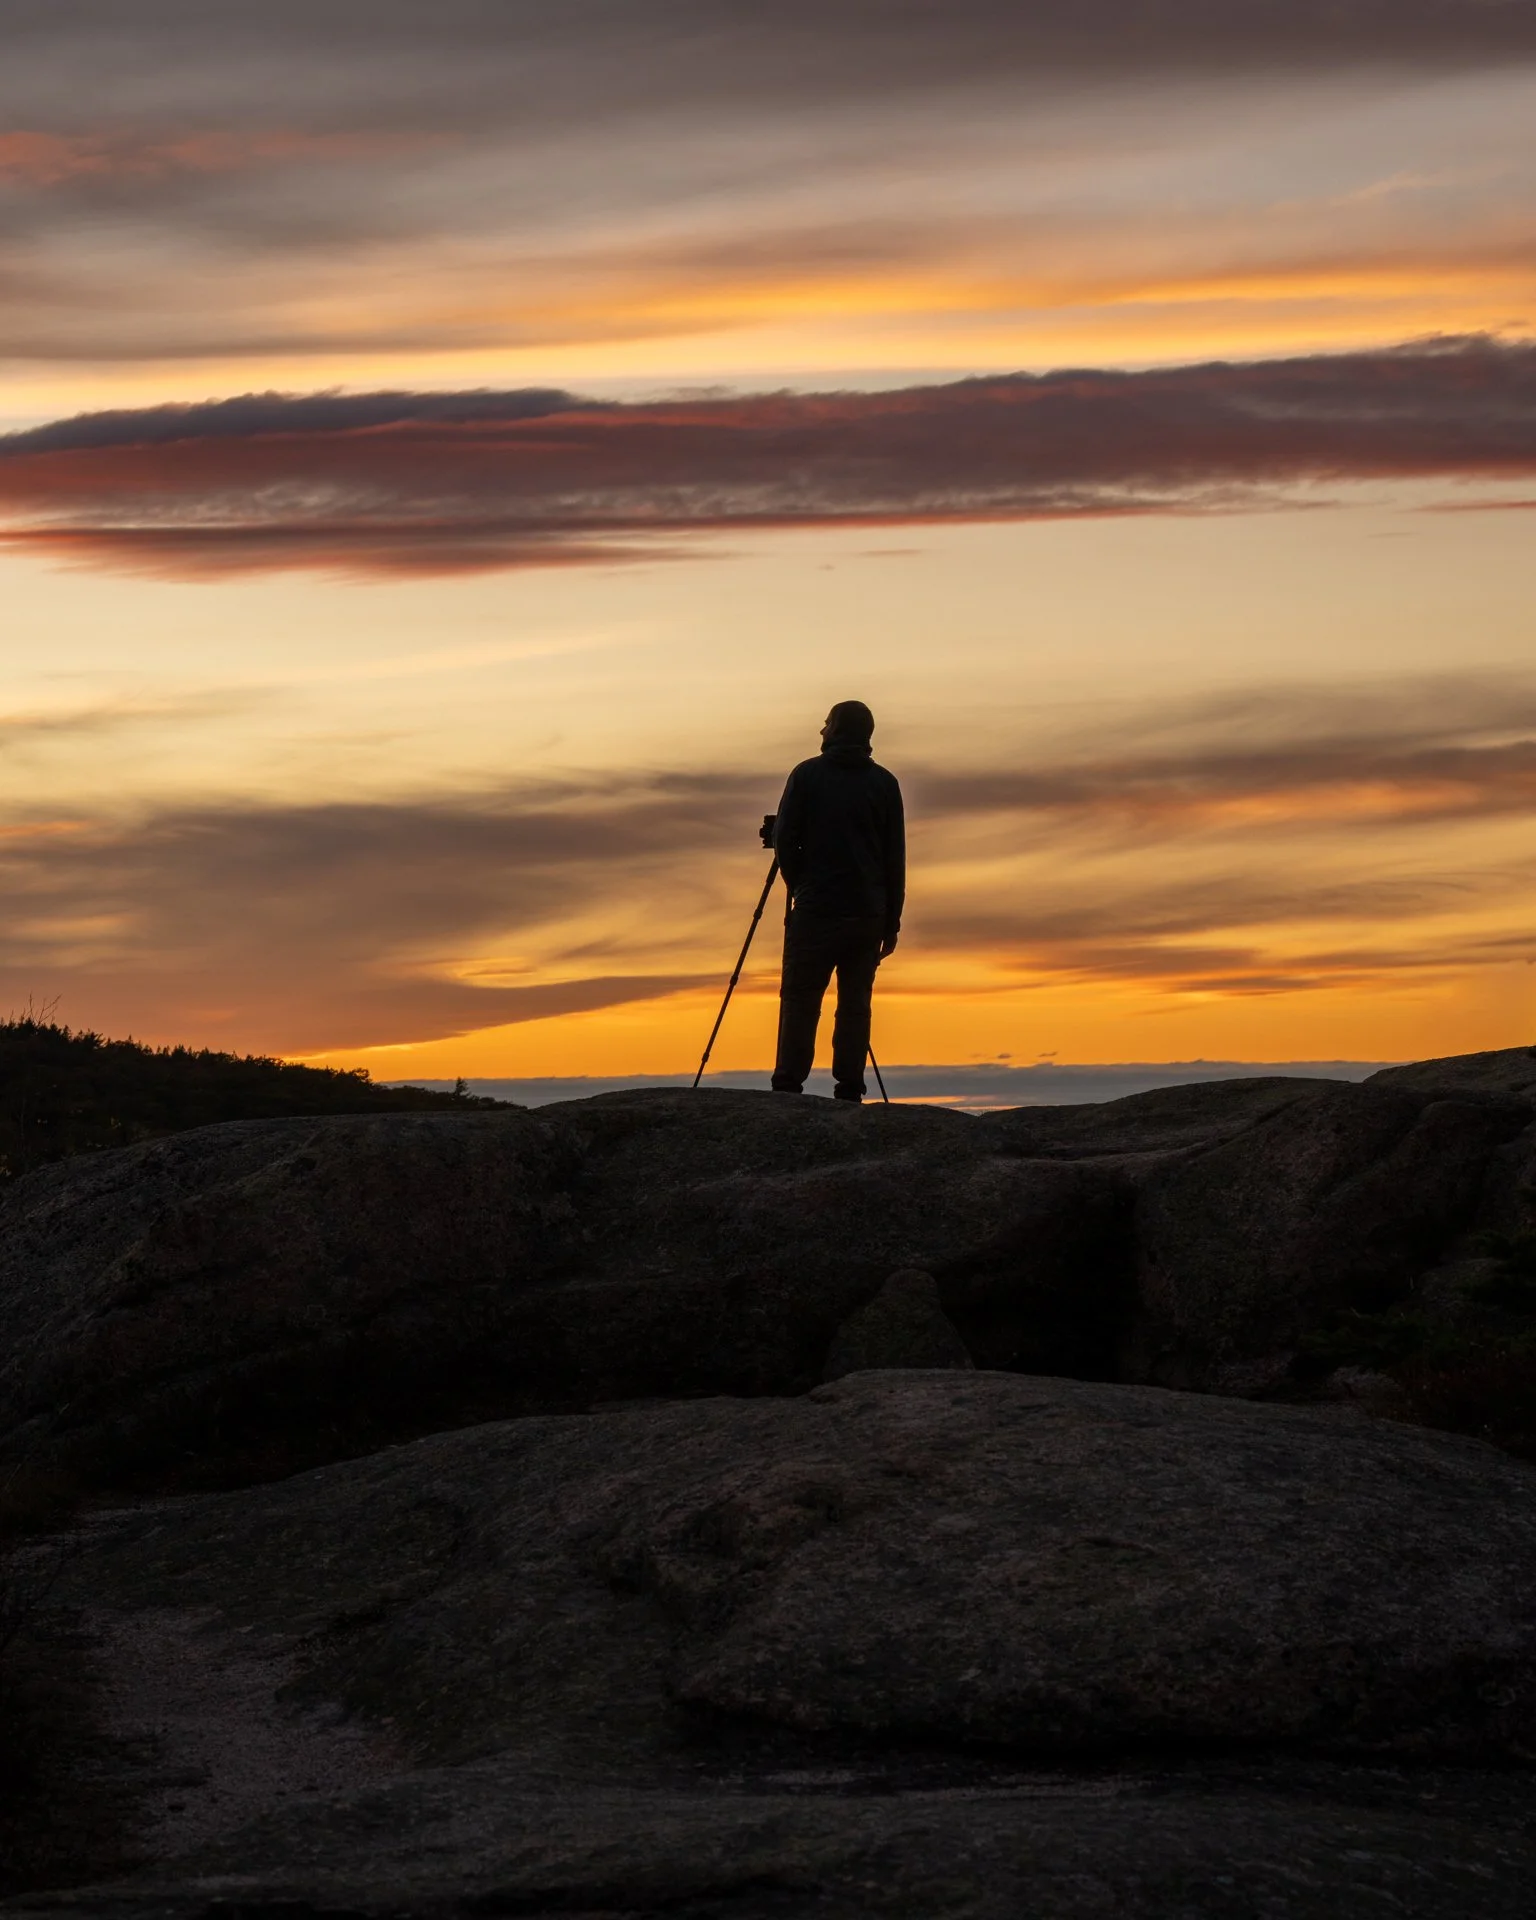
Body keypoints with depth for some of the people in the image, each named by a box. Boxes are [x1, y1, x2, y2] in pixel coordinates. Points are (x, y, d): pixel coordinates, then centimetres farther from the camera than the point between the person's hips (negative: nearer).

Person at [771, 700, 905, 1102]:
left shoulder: (807, 775, 1)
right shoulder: (884, 783, 8)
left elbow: (784, 839, -2)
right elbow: (896, 858, 7)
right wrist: (891, 923, 10)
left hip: (816, 908, -2)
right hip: (868, 913, 2)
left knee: (800, 998, -2)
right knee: (855, 1002, 6)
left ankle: (787, 1088, -9)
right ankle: (849, 1091, 0)